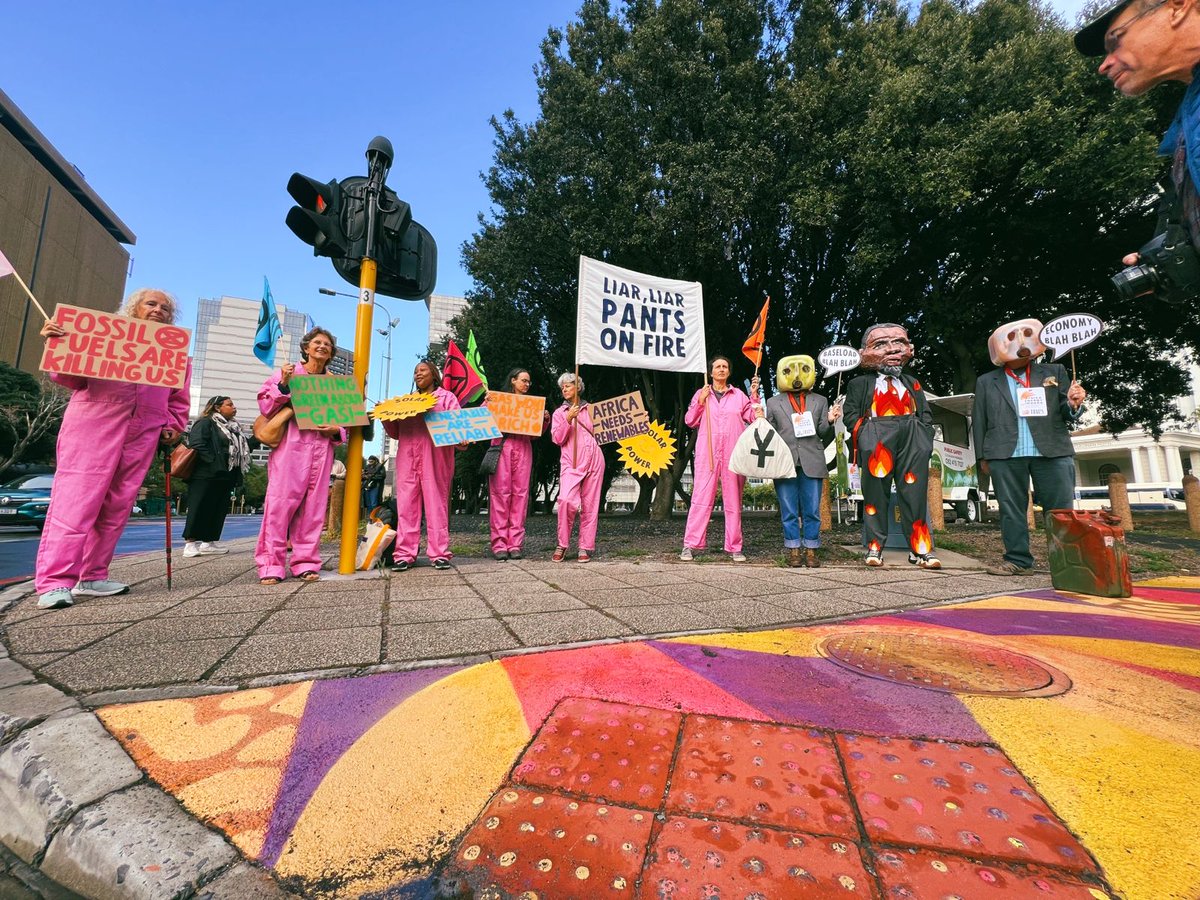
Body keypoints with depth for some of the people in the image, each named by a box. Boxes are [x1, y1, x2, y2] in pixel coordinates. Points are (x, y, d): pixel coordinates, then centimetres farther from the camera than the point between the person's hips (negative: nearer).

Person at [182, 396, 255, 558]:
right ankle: (191, 544, 2)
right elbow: (197, 445, -17)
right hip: (206, 476, -8)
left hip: (224, 477, 8)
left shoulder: (233, 427, 20)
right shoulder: (205, 423, -4)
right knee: (200, 509, -5)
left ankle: (209, 542, 19)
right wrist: (213, 463, -21)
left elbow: (244, 448, 21)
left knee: (219, 510, 10)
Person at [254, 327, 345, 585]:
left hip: (321, 448, 3)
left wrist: (337, 430, -2)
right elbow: (265, 406, 4)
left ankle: (306, 562, 7)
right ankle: (271, 564, -3)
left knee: (314, 505, 1)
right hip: (290, 445, -3)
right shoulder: (288, 373, 10)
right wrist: (283, 385, -11)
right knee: (281, 501, -8)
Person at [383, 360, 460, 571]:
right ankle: (404, 554, -2)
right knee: (406, 504, -3)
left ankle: (440, 553, -7)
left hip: (434, 457, -4)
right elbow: (396, 432, 24)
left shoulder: (446, 397, 14)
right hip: (407, 458, 4)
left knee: (436, 502, -8)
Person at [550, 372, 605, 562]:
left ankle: (585, 548, 8)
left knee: (590, 505, 0)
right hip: (571, 463, -1)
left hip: (594, 461, 2)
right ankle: (562, 545, -5)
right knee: (567, 500, -21)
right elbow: (557, 438, 1)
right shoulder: (559, 413, 14)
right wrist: (568, 420, -11)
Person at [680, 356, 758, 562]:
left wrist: (755, 395, 0)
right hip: (707, 454, -1)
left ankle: (734, 547, 10)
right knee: (701, 499, -6)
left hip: (733, 455, 1)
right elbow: (690, 421, 8)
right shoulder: (701, 394, 14)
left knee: (734, 501, 3)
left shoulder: (739, 395, 15)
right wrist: (700, 402, -3)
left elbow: (755, 419, 8)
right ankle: (690, 545, -2)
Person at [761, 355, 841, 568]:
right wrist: (760, 421, -6)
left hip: (812, 464, 1)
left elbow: (823, 434, 10)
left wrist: (829, 421, -9)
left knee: (812, 511, 4)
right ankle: (794, 550, 14)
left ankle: (811, 550, 15)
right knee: (789, 512, 4)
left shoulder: (820, 402, 16)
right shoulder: (773, 402, 13)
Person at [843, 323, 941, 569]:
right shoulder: (859, 384, 12)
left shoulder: (912, 384, 23)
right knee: (875, 492, -1)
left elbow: (926, 414, 17)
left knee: (915, 493, 1)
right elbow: (851, 414, 3)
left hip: (912, 438, 3)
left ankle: (921, 548, 6)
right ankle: (874, 547, 5)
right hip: (876, 439, -3)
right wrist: (865, 436, -10)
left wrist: (924, 437, 1)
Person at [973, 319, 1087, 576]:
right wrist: (982, 457, 5)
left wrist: (1073, 404, -12)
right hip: (1005, 454, 0)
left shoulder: (1054, 372, 16)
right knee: (1011, 510, 1)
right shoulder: (986, 381, 13)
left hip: (1052, 451, 1)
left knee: (1062, 510, 0)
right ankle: (1018, 560, 7)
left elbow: (1067, 415, 12)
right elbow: (979, 421, 11)